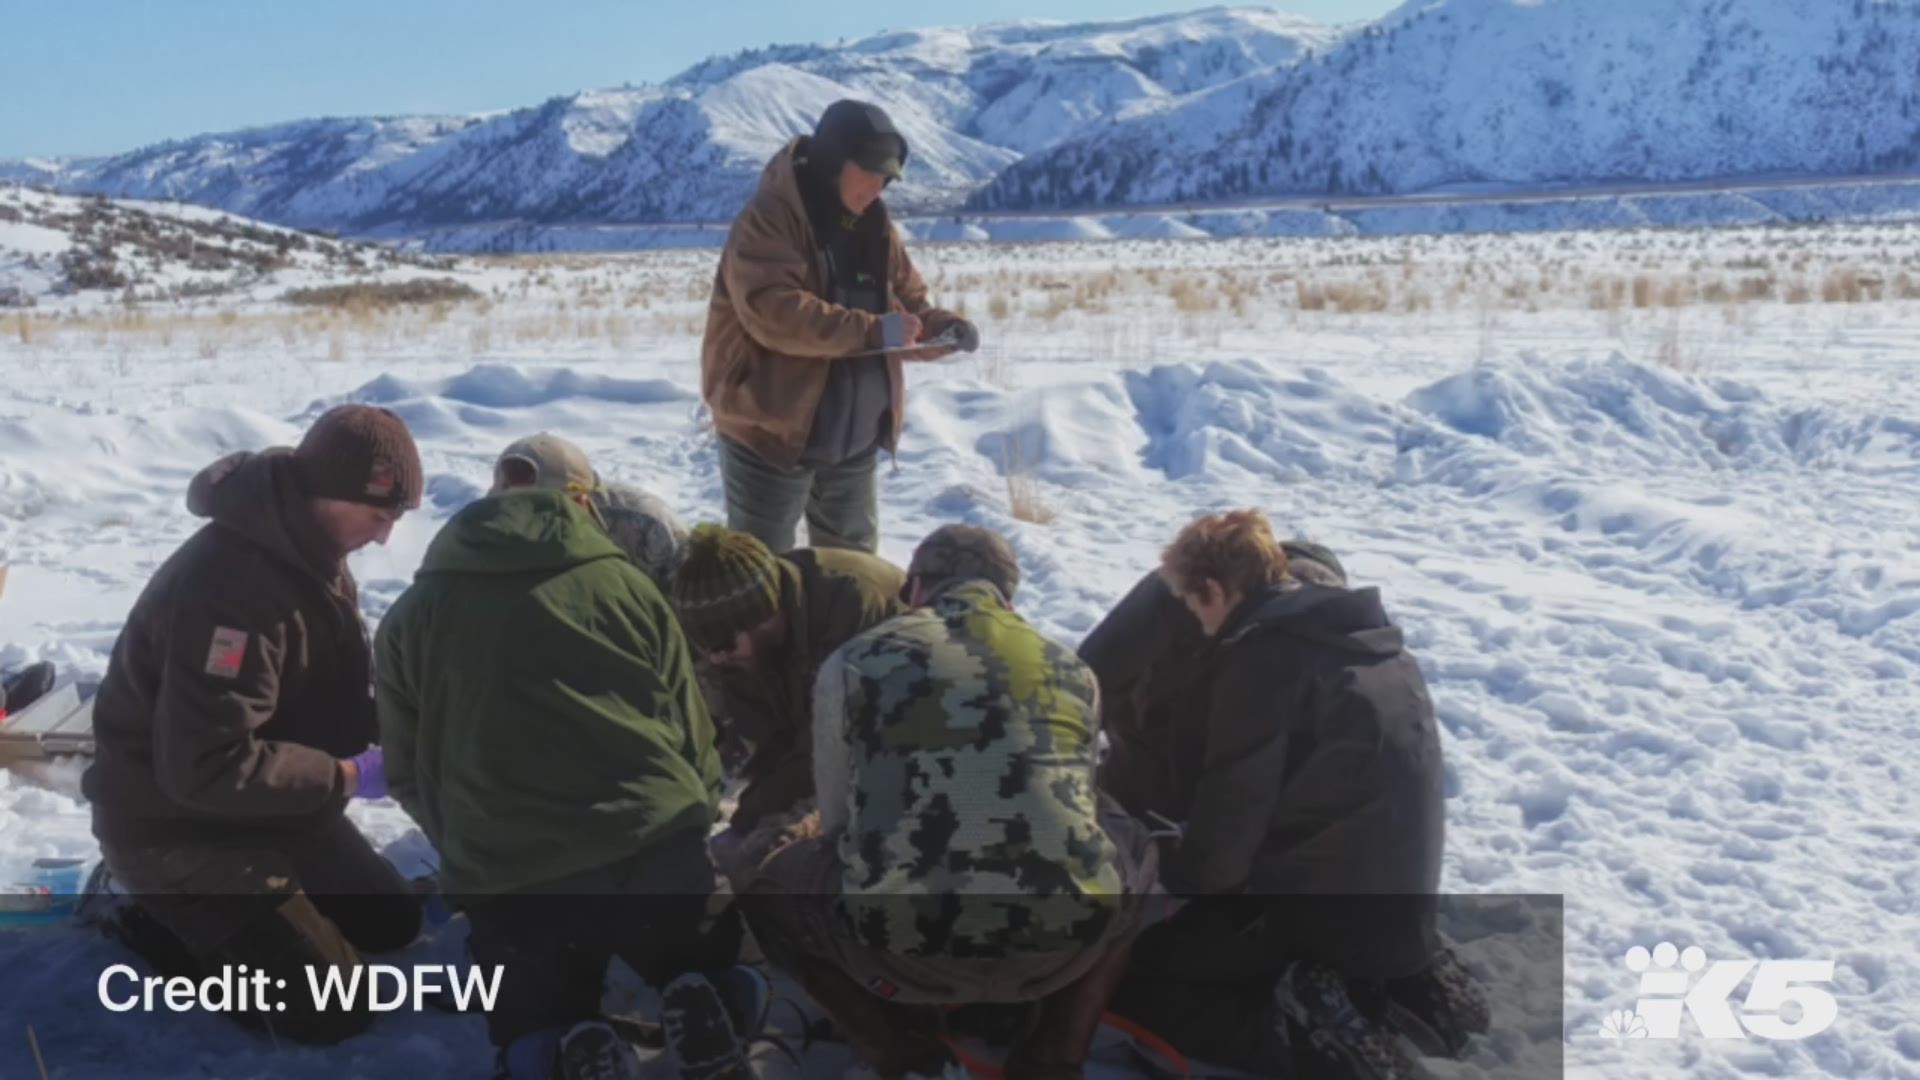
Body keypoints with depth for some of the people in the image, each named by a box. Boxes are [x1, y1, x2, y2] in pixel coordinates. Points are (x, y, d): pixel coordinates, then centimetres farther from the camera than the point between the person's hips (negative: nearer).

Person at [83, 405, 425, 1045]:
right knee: (332, 1010, -11)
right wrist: (347, 776, -24)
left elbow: (340, 682, 12)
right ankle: (159, 919, 6)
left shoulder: (311, 552, 0)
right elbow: (209, 768, -33)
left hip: (266, 805, 9)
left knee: (392, 920, 15)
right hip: (178, 826, -9)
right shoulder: (231, 586, -32)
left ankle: (206, 914, 21)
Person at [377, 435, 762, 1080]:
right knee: (706, 957, 31)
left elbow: (407, 773, 14)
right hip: (661, 860, 0)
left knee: (531, 1012, 29)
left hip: (509, 886, 0)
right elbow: (693, 737, 10)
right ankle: (700, 1013, -3)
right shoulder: (626, 585, 6)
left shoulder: (409, 619, 8)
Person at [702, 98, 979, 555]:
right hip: (772, 428, -7)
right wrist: (871, 332, -34)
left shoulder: (873, 223, 6)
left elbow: (907, 299, 13)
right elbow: (774, 312, -30)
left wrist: (942, 327, -10)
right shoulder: (769, 219, -16)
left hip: (856, 436, 7)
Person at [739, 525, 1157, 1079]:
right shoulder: (1072, 668, 19)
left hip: (910, 947, -1)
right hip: (1070, 940, 2)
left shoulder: (855, 660, 11)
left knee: (772, 887, 29)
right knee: (1131, 846, 36)